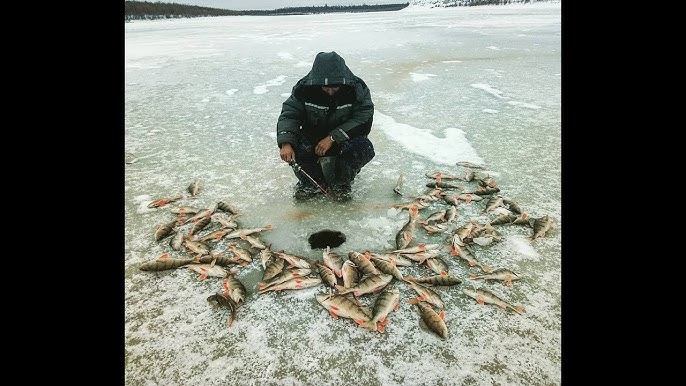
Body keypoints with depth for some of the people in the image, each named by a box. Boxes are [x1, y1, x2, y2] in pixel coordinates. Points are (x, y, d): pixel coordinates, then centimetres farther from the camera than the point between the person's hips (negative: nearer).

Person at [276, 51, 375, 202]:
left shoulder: (358, 89, -17)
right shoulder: (304, 88, -13)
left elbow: (363, 120, -21)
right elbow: (289, 114, -17)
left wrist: (333, 138, -30)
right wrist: (286, 143, -36)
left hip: (346, 139, -1)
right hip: (312, 138, 1)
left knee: (365, 148, -32)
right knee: (294, 145, -29)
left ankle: (341, 183, -4)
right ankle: (310, 181, 0)